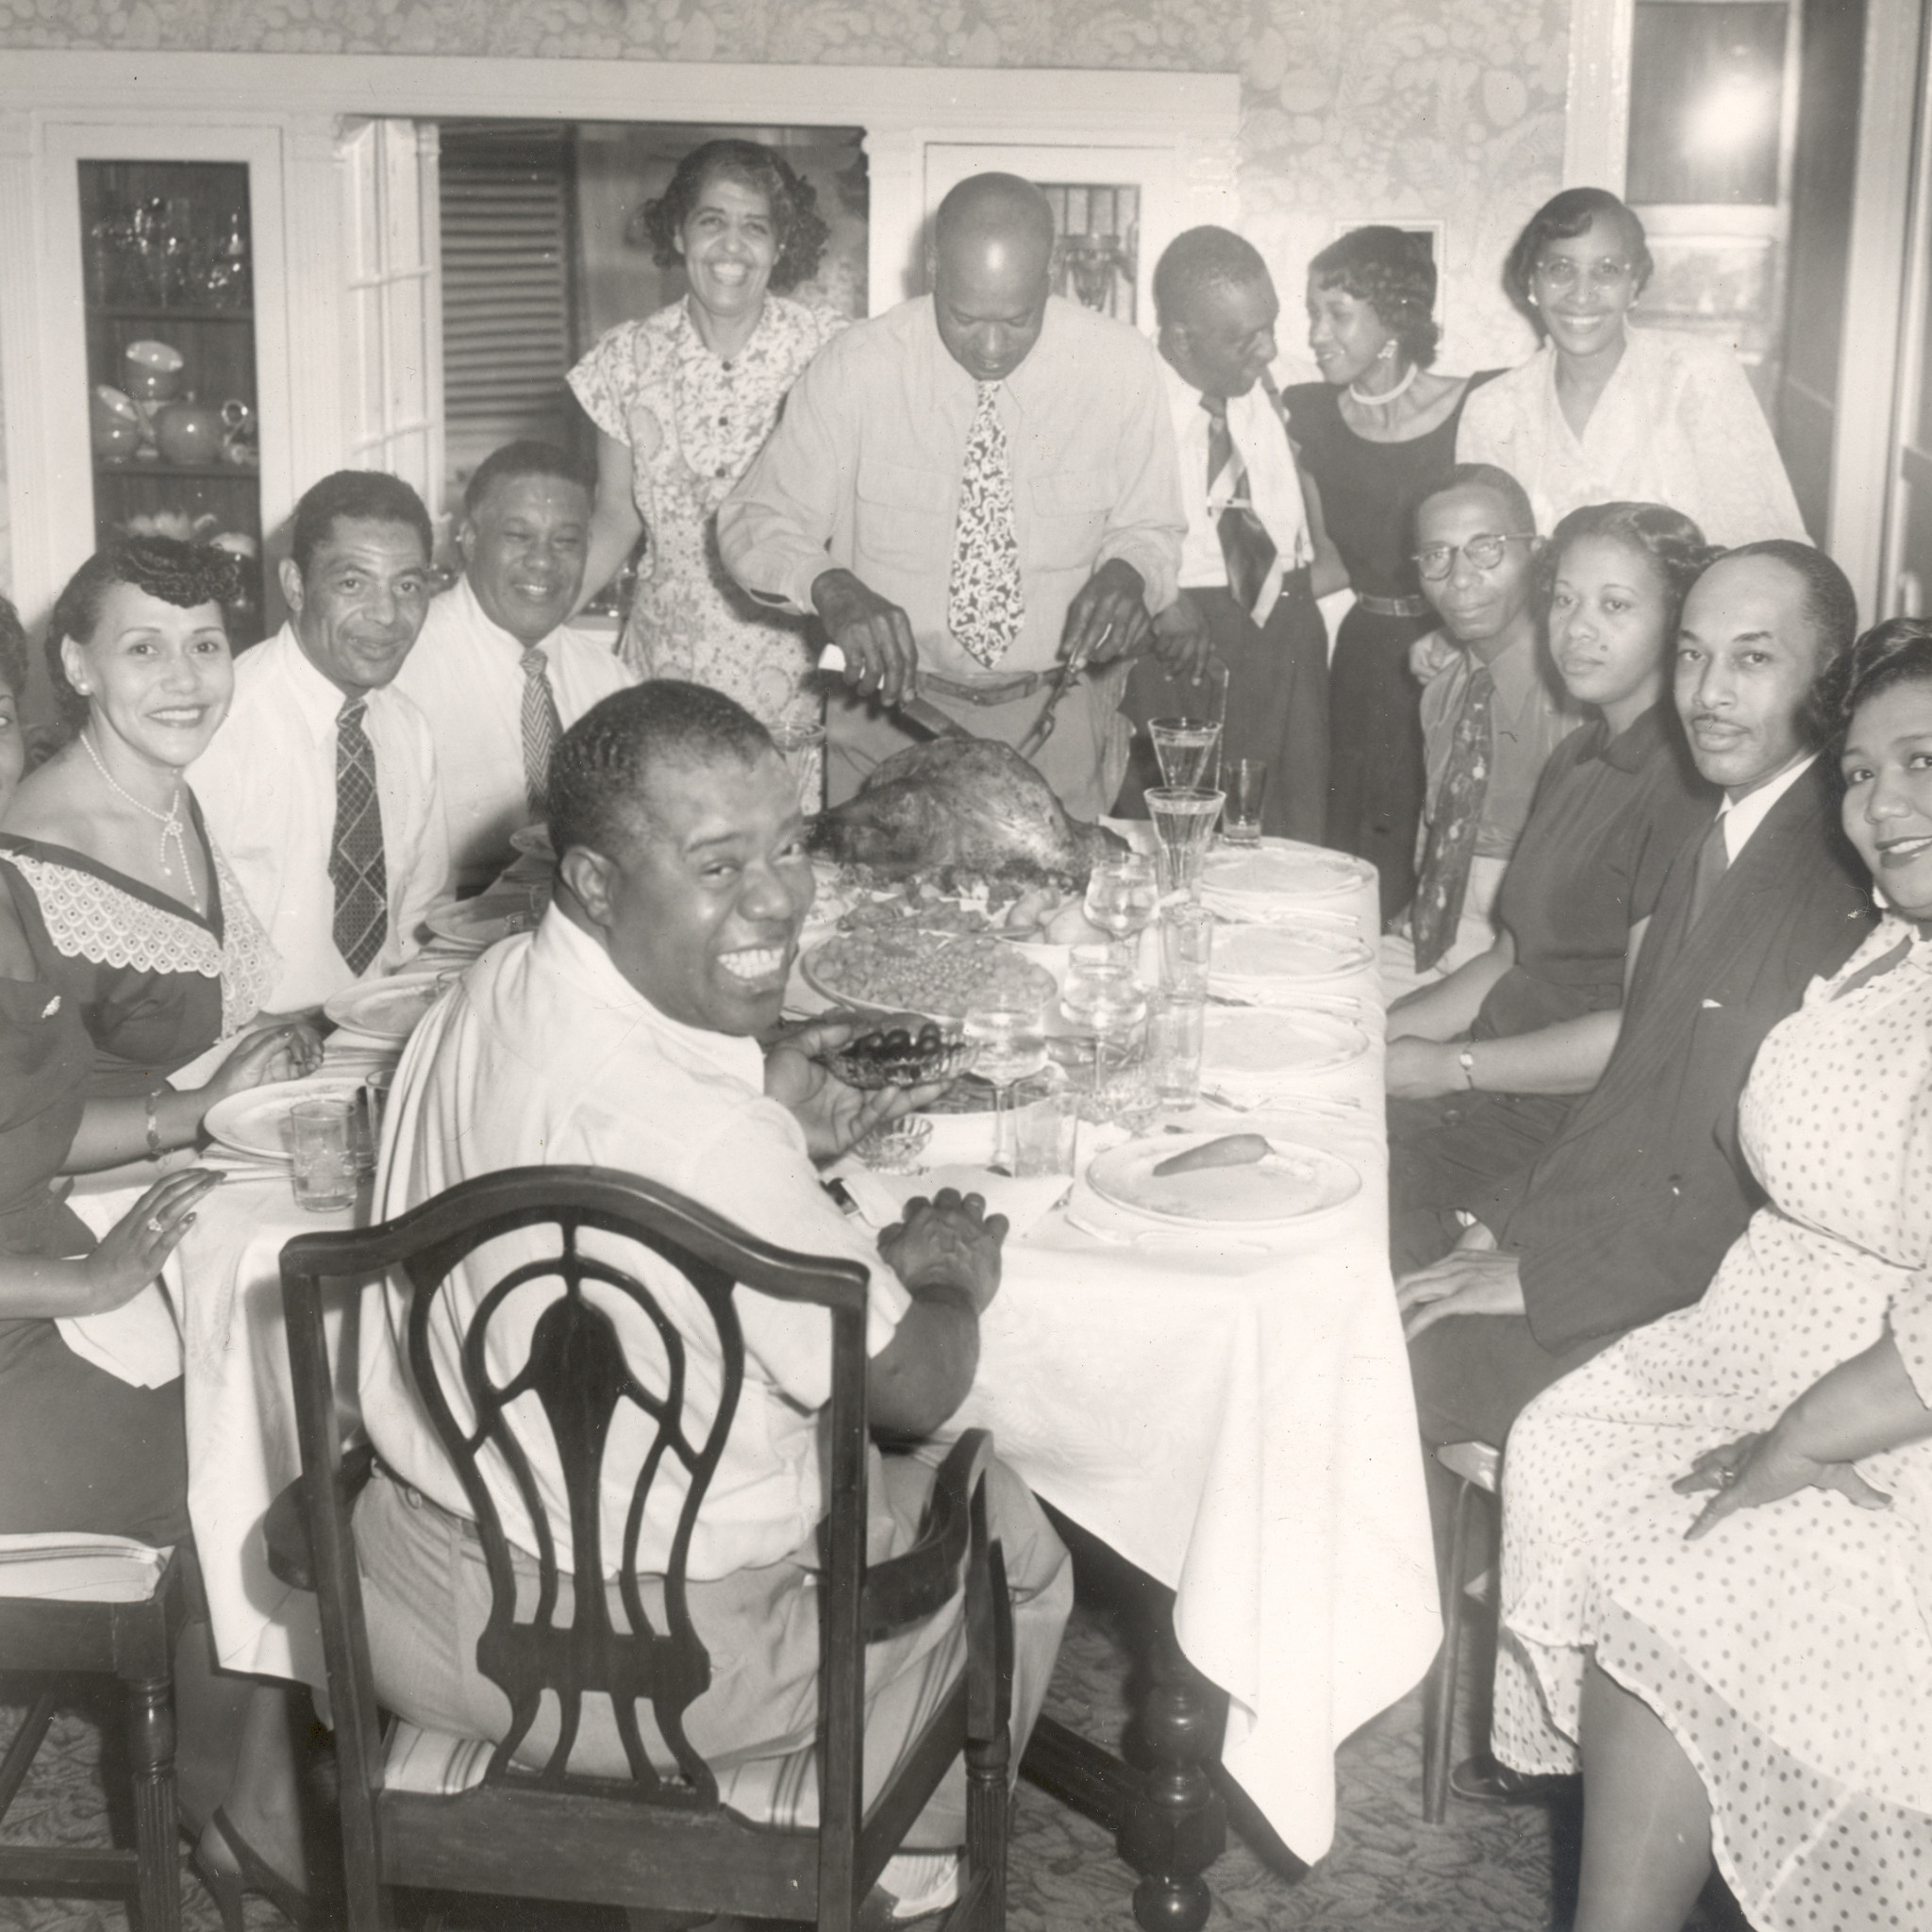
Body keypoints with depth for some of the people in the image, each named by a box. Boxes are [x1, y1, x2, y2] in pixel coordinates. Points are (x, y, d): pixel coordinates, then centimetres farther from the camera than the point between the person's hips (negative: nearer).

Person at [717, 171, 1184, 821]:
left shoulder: (1123, 365, -9)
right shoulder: (855, 368, -12)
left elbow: (1149, 529, 2)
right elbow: (756, 525, -7)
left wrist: (1126, 571, -21)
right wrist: (830, 587, -28)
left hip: (1057, 717, 1)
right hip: (893, 703, -1)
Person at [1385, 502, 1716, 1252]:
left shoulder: (1687, 786, -16)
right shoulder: (1577, 757, 13)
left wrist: (1451, 1067, -13)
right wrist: (1381, 1031, 3)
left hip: (1565, 1126, -8)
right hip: (1495, 1075, 8)